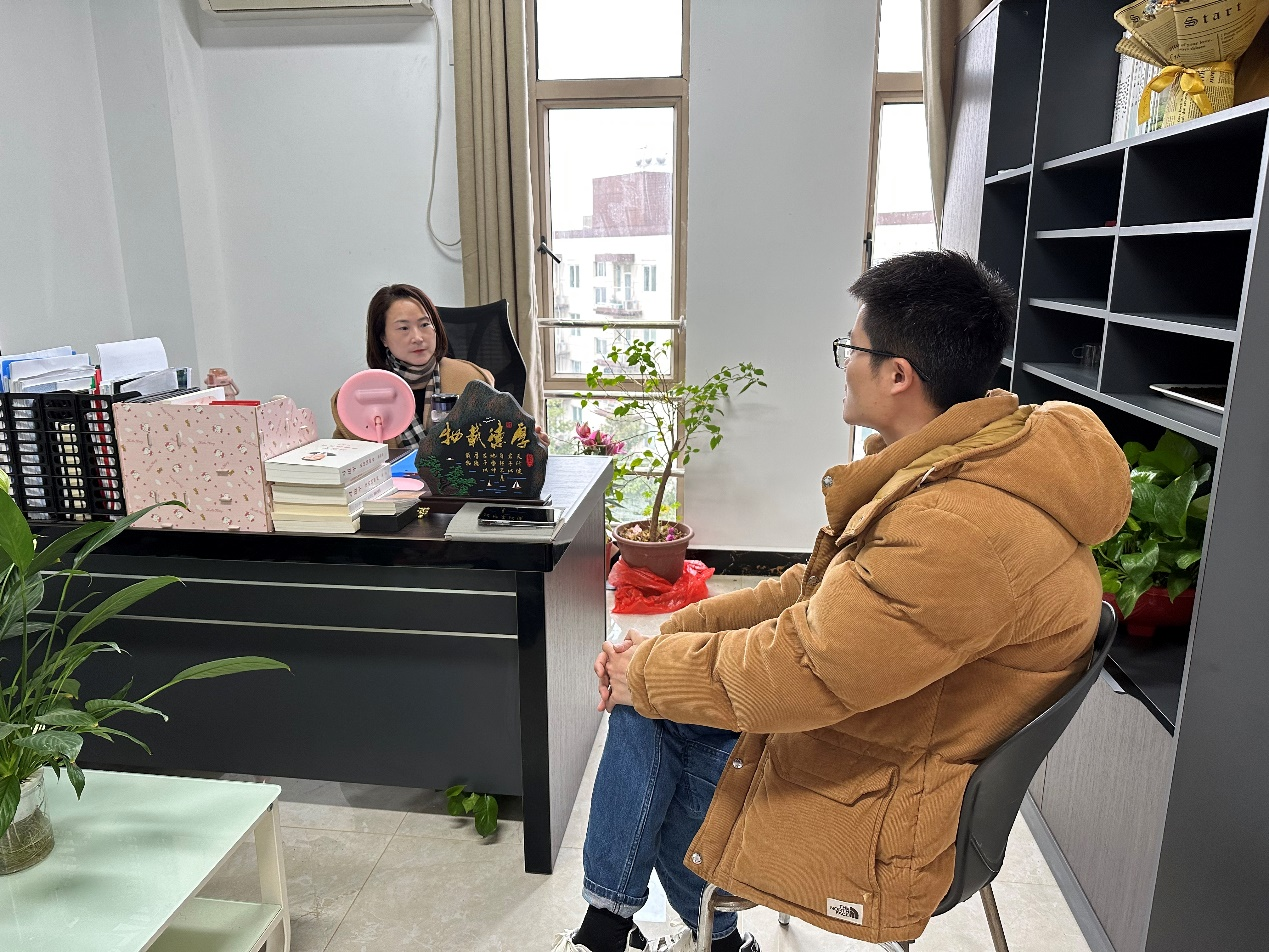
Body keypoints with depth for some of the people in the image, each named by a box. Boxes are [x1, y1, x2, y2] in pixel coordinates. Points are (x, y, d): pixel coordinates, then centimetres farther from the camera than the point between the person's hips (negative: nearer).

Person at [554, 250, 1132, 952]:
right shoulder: (956, 463, 1)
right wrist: (668, 634, -2)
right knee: (643, 702, 4)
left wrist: (645, 670, -13)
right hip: (863, 730, 9)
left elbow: (796, 670, -30)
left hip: (879, 820, -9)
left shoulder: (964, 531, -34)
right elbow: (818, 593, 5)